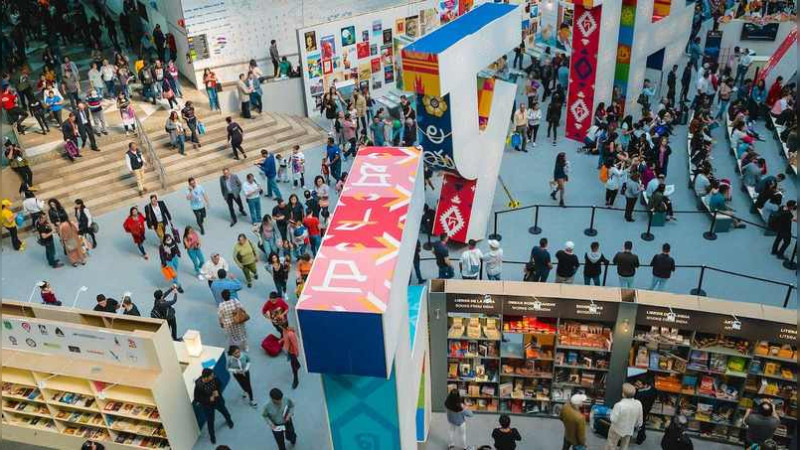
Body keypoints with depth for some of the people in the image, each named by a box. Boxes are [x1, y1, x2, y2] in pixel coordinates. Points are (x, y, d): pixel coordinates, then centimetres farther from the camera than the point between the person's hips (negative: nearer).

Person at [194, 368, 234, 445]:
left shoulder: (214, 379, -25)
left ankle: (229, 420, 65)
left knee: (225, 412, 30)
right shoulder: (198, 386, -35)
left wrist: (217, 391, -24)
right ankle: (212, 436, 42)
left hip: (218, 400, 4)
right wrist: (209, 399, -28)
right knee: (210, 421, 14)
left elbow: (219, 385, -4)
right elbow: (196, 399, -23)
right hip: (207, 405, -4)